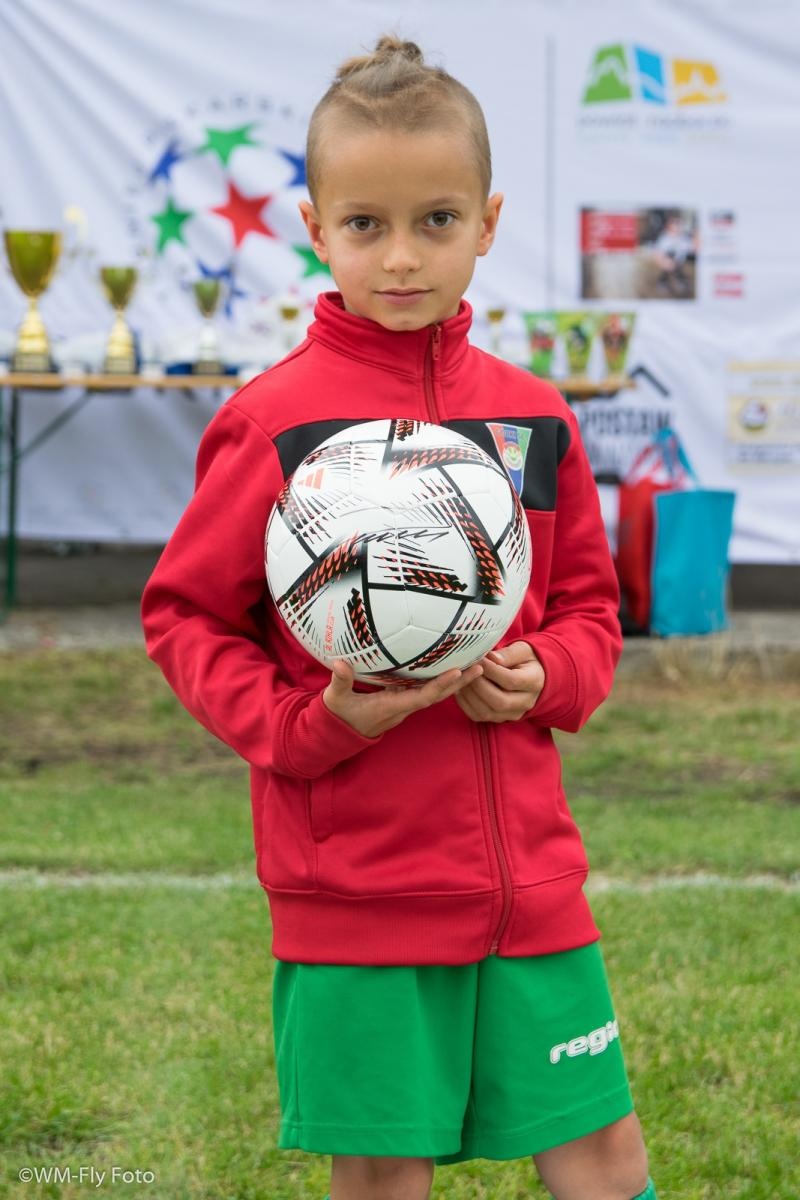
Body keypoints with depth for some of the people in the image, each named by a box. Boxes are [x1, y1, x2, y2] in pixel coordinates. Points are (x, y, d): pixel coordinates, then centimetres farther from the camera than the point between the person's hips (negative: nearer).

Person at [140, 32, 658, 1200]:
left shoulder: (533, 416, 6)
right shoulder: (273, 420, -6)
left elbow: (589, 600, 17)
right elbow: (185, 614, 0)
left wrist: (547, 674, -5)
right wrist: (305, 726, -14)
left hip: (528, 868, 3)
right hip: (352, 878, -3)